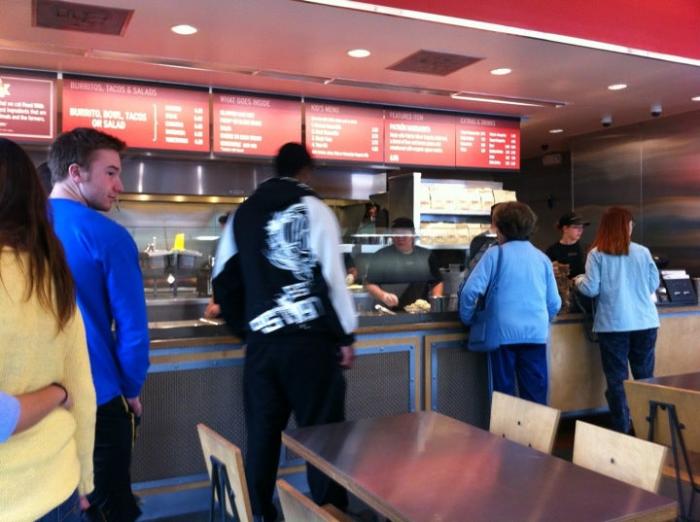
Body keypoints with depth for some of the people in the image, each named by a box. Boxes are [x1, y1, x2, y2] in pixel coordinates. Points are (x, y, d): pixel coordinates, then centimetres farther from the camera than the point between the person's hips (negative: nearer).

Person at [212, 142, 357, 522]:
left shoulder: (243, 214, 12)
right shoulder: (312, 208, -2)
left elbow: (224, 280, 12)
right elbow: (332, 274, -9)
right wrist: (346, 335, -4)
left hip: (262, 341, 4)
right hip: (311, 339, -4)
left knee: (262, 434, 13)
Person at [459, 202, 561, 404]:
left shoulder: (495, 254, -3)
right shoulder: (542, 258, 8)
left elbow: (471, 290, -11)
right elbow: (554, 303, 9)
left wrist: (467, 319, 5)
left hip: (504, 332, -3)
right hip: (536, 334, 3)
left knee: (504, 394, 8)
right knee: (536, 395, 9)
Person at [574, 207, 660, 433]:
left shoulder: (597, 254, -6)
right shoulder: (643, 252, 0)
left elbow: (591, 290, -8)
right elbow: (654, 284, 9)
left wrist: (579, 280, 13)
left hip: (613, 324, -2)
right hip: (645, 322, 2)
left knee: (617, 379, 6)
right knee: (645, 377, 12)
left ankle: (622, 429, 9)